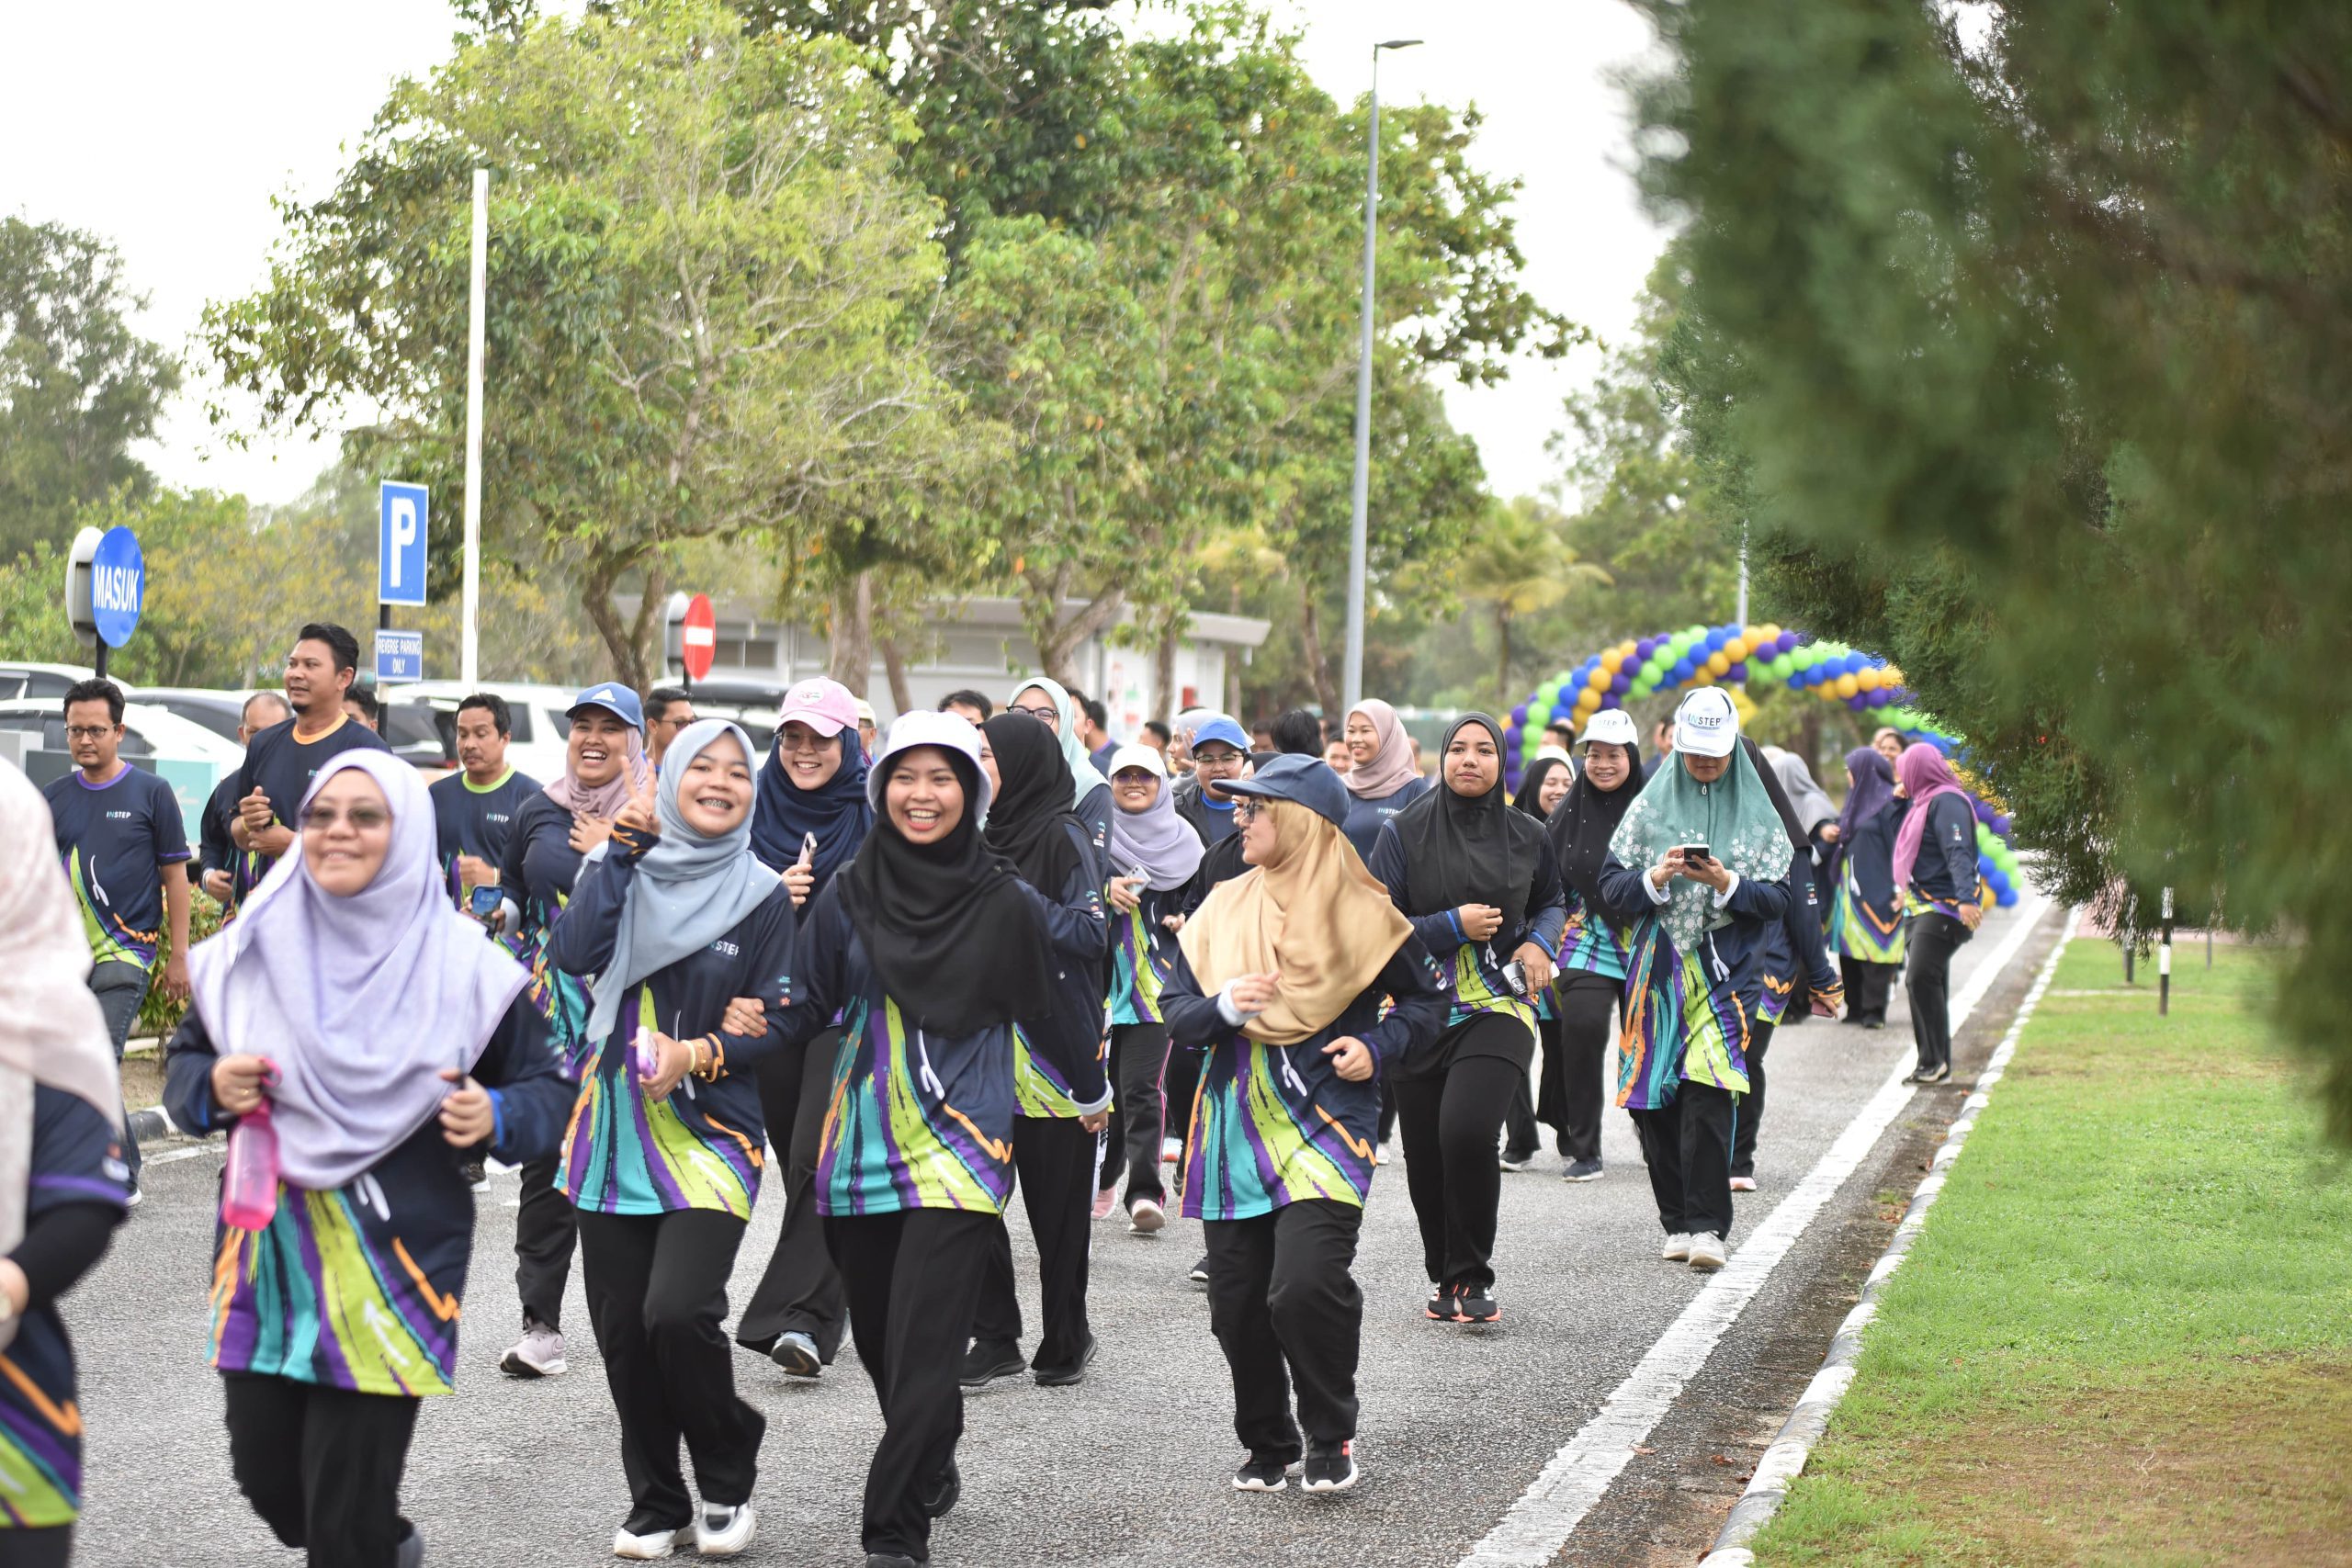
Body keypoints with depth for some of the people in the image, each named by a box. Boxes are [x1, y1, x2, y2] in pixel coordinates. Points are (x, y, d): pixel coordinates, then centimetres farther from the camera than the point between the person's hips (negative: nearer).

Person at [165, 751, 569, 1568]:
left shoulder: (461, 964, -2)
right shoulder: (254, 948, 4)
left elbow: (548, 1093, 4)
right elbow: (183, 1064, 15)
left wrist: (495, 1119, -17)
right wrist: (211, 1087, -8)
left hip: (393, 1252, -3)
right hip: (268, 1245, 4)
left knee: (348, 1502, -5)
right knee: (264, 1469, 9)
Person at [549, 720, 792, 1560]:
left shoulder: (763, 897, 2)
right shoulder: (627, 871, 8)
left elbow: (772, 1023, 0)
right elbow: (574, 954, -9)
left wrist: (699, 1054, -16)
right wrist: (621, 849, -9)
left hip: (711, 1135, -3)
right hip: (613, 1131, 3)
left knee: (679, 1311, -19)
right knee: (621, 1331, 3)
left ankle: (728, 1479, 4)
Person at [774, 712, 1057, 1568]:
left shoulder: (1008, 903, -3)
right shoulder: (847, 897, 4)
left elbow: (1046, 1011, 7)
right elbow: (807, 1007, 10)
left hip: (960, 1142, -4)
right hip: (862, 1137, 4)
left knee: (923, 1343, -12)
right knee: (878, 1334, 13)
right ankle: (933, 1466, 39)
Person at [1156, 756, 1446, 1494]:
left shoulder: (1360, 913, -2)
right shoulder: (1223, 909, 8)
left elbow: (1427, 1001, 9)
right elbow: (1174, 1009, 9)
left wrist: (1377, 1047, -8)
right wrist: (1221, 1008, -12)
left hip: (1325, 1124, -5)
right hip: (1234, 1127, 5)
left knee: (1306, 1285, -19)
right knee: (1236, 1301, 4)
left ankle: (1331, 1439, 2)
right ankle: (1268, 1445, 23)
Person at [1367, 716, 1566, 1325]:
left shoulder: (1527, 836, 5)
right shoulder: (1404, 832, -1)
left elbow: (1553, 902, 23)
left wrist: (1541, 942, 3)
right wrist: (1453, 926, -12)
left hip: (1498, 1007, -1)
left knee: (1466, 1130, -22)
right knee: (1425, 1157, 4)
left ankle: (1471, 1278, -6)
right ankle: (1445, 1276, 27)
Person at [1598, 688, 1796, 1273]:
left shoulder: (1758, 813, 7)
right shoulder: (1651, 805, 9)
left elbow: (1779, 900, 4)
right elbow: (1611, 886, 7)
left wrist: (1729, 885, -13)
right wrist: (1654, 879, -12)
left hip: (1727, 967, -2)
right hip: (1658, 964, 2)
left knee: (1707, 1092, -15)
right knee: (1654, 1100, 0)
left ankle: (1706, 1225, -14)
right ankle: (1678, 1222, 12)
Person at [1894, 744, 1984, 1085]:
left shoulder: (1947, 802, -12)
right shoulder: (1925, 803, 18)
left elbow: (1959, 853, -24)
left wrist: (1966, 898, -32)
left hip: (1944, 908, -10)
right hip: (1925, 908, 10)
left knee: (1921, 977, -19)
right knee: (1921, 981, 9)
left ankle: (1935, 1060, -17)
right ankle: (1935, 1064, 13)